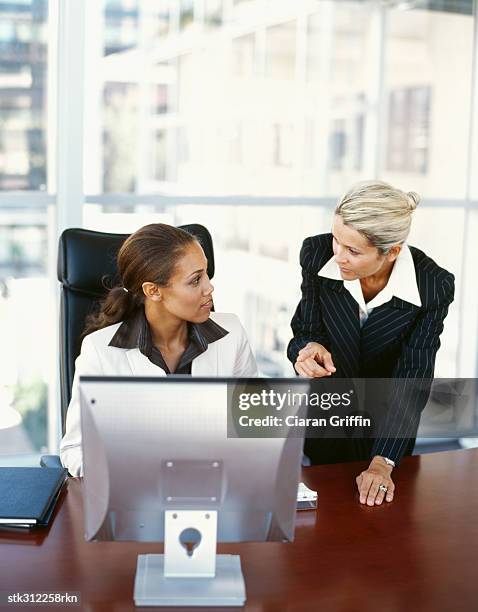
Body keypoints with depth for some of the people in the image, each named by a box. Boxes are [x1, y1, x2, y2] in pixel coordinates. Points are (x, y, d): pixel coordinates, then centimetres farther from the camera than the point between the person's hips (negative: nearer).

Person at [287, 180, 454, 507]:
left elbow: (412, 381, -23)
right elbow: (304, 330, -11)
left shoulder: (433, 285, -26)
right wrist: (308, 348, -36)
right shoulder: (317, 253, -23)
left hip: (386, 429, -1)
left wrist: (383, 462, -29)